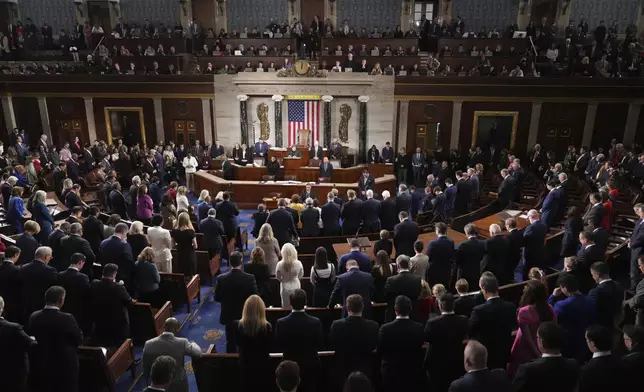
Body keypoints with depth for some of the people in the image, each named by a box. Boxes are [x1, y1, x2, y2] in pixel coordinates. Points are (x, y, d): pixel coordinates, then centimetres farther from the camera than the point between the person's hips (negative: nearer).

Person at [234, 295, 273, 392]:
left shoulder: (238, 325, -18)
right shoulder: (267, 326, -24)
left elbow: (238, 343, 0)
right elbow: (270, 346, -8)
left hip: (245, 363, 2)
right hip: (262, 363, -2)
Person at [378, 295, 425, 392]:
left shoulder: (385, 328, -19)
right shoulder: (419, 328, -13)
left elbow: (380, 352, -6)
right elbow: (421, 352, 0)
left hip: (391, 374, -2)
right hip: (412, 374, 2)